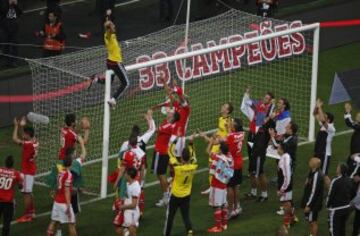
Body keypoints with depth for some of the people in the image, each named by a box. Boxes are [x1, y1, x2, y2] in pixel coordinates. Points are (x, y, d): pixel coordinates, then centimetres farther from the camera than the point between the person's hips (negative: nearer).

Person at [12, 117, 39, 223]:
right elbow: (25, 136, 21)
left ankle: (26, 216, 3)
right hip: (31, 170, 10)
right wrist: (22, 126, 10)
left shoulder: (29, 144, -26)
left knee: (26, 193, -2)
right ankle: (32, 212, 27)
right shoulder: (34, 141, 1)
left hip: (27, 171, -10)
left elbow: (14, 139, -27)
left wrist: (16, 126, -19)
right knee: (29, 193, 19)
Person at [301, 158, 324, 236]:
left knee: (313, 222, 1)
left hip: (313, 203, -10)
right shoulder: (313, 173, 5)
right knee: (310, 220, 23)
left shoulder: (316, 175, -27)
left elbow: (314, 192, -26)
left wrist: (308, 205, -21)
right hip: (311, 202, 10)